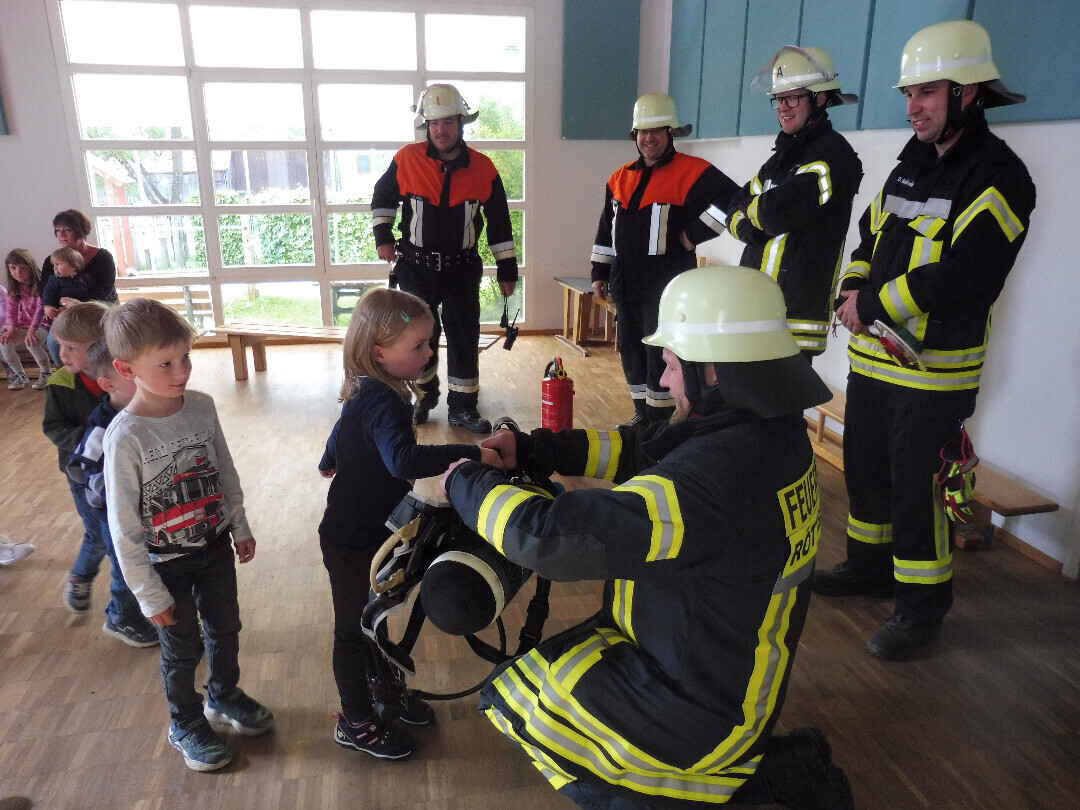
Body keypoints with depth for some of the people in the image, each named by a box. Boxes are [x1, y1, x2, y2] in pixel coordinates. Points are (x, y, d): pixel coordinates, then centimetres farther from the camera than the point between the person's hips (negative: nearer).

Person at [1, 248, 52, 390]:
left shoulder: (40, 284, -15)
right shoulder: (12, 287, 2)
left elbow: (41, 309, -22)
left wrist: (32, 330, -31)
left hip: (41, 324, -5)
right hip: (20, 325, 6)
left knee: (31, 343, -33)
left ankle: (46, 373, -6)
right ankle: (20, 375, 2)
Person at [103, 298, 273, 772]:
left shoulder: (202, 407, -11)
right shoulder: (125, 437, -26)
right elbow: (123, 526, -19)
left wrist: (240, 527, 12)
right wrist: (150, 595, -14)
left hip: (215, 545, 5)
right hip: (167, 563, -4)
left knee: (225, 629, 22)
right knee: (183, 649, 15)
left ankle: (223, 697, 51)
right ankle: (186, 726, 42)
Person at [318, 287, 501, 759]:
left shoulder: (368, 392, 1)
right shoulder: (381, 402, -31)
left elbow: (344, 431, 22)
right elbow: (404, 459, -50)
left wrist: (330, 462, 42)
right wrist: (473, 454, -50)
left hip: (372, 533, 9)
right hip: (352, 543, -9)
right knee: (353, 630, 10)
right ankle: (357, 723, 30)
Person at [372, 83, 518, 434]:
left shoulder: (483, 168, -5)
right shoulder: (407, 160, -7)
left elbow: (499, 222, 3)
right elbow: (383, 196, 11)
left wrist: (507, 269, 3)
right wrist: (383, 237, 2)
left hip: (462, 269, 0)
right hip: (416, 267, 0)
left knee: (464, 337, 3)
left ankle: (462, 407, 16)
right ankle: (424, 395, 30)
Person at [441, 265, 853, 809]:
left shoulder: (707, 479, -36)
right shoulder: (774, 431, -7)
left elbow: (549, 536, -33)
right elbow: (644, 449, 3)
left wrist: (466, 484, -15)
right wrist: (531, 450, -3)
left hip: (703, 711, -9)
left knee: (511, 698, 5)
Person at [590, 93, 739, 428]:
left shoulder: (692, 172, -7)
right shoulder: (620, 178, 13)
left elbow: (733, 200, -16)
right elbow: (606, 229, 18)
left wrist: (694, 233, -15)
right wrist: (600, 272, 16)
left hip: (666, 283, -7)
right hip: (625, 283, 7)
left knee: (660, 352, -2)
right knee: (631, 349, 13)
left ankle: (660, 419, 10)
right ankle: (643, 413, 27)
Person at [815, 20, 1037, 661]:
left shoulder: (997, 175, -13)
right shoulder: (912, 166, 12)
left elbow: (965, 277, -24)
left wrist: (873, 305, -18)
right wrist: (853, 294, -1)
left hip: (934, 371, -8)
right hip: (873, 359, 8)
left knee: (916, 488, -1)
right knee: (866, 468, 18)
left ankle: (923, 604, 16)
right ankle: (872, 565, 37)